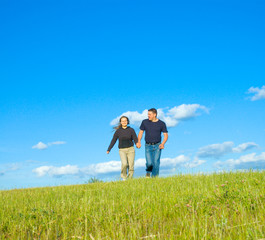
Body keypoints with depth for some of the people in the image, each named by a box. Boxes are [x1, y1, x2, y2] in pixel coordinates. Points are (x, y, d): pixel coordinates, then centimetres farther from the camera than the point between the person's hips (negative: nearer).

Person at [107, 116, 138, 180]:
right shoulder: (118, 131, 2)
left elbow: (135, 139, -5)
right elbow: (113, 141, 6)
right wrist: (108, 150, 2)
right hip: (122, 150, -1)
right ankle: (124, 176, 4)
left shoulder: (131, 130, 1)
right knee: (124, 164, -22)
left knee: (131, 166, -3)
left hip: (130, 149, 1)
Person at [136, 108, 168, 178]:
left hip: (157, 146, 0)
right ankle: (148, 172, 22)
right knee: (149, 163, -11)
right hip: (148, 146, 0)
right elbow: (141, 132, 10)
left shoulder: (162, 124, -1)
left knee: (156, 163, -6)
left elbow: (166, 135, 1)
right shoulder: (145, 122, 2)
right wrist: (139, 142, -6)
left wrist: (162, 144, -17)